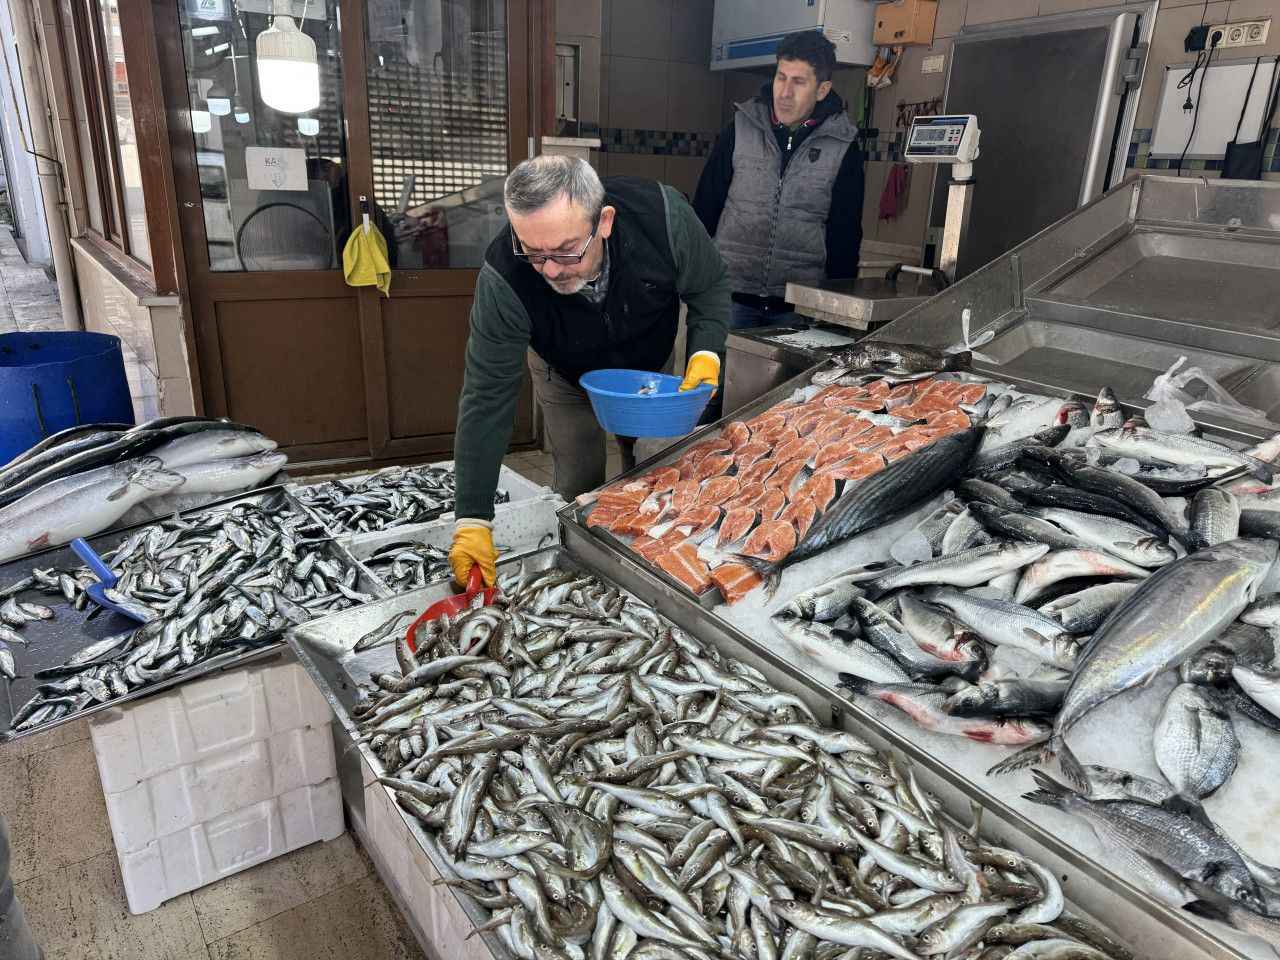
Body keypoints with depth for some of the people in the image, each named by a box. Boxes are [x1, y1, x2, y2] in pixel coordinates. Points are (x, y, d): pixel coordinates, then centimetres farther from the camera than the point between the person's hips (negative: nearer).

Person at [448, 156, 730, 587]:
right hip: (568, 379, -1)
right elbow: (488, 398, -35)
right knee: (579, 490, 0)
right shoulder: (504, 277, -39)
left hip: (652, 366, 1)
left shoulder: (660, 212, -37)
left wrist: (705, 352, -33)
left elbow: (710, 285, -16)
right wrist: (472, 520, -38)